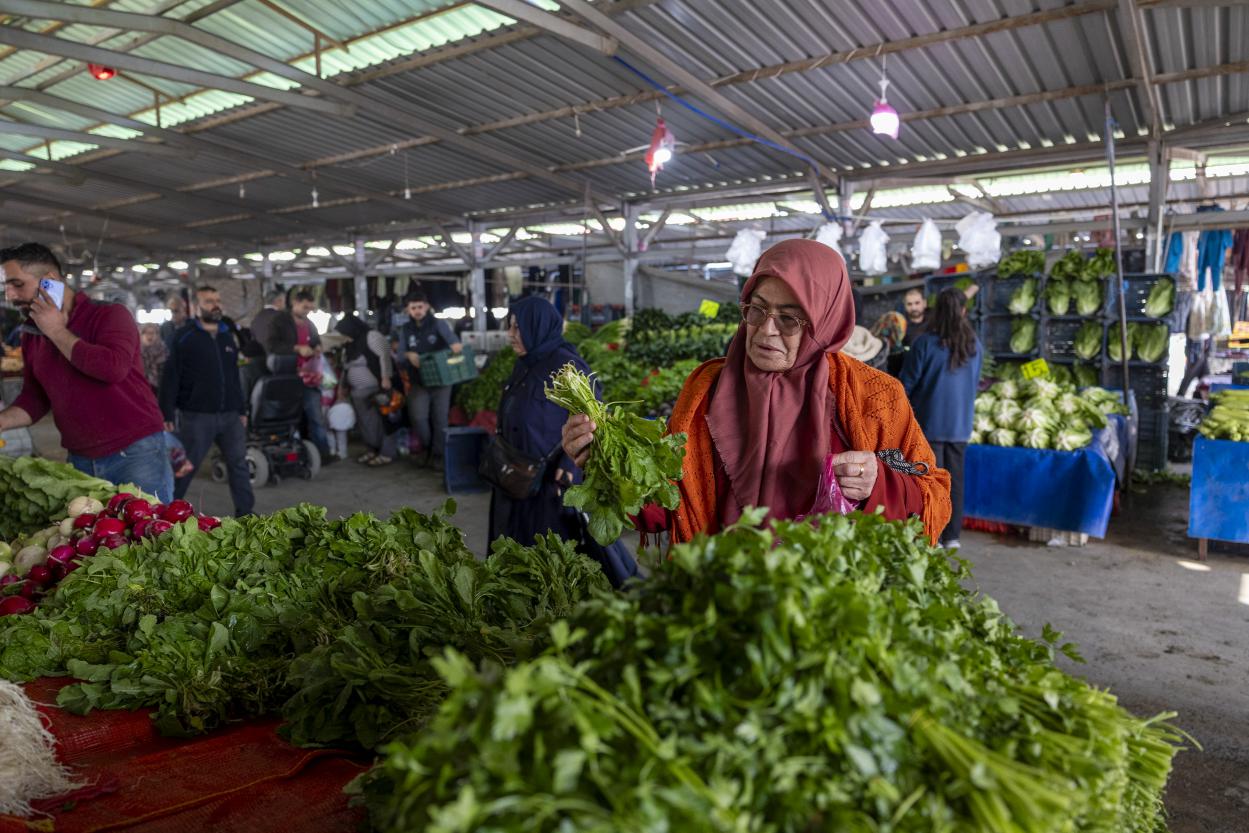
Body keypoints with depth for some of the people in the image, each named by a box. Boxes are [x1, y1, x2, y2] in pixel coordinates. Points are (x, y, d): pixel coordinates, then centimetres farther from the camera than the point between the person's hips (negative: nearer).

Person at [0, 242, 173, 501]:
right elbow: (33, 400, 17)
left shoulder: (109, 315, -8)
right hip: (80, 460, 6)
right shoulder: (32, 335, 12)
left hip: (136, 454, -6)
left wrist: (57, 331, -13)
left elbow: (114, 368, -25)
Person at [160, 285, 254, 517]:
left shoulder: (229, 335, 13)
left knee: (239, 464, 6)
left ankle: (245, 511, 14)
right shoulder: (184, 336, -5)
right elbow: (170, 378, -9)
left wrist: (242, 410, 15)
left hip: (230, 415, 5)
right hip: (196, 417, -5)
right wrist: (167, 415, -14)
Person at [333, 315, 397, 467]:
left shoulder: (371, 336, -9)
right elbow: (346, 368, 24)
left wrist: (385, 378, -26)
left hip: (377, 389, -9)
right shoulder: (350, 345, 18)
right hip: (359, 393, 9)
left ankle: (387, 453, -3)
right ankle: (372, 450, 21)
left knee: (382, 421, -6)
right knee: (366, 423, 10)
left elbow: (384, 355, -19)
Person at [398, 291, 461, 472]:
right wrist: (408, 355, -23)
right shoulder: (406, 330, 5)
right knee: (418, 418, -13)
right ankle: (427, 448, 13)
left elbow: (449, 335, -26)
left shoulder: (438, 323, -6)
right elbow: (401, 355, 2)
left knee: (440, 419, 4)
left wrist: (455, 343, -51)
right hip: (419, 382, 2)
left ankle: (437, 455, 19)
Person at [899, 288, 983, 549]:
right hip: (960, 424, 4)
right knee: (955, 479, 11)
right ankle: (952, 536, 17)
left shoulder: (926, 343, -14)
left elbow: (907, 382, -9)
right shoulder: (975, 346, -1)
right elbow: (975, 383, 13)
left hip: (930, 422, -3)